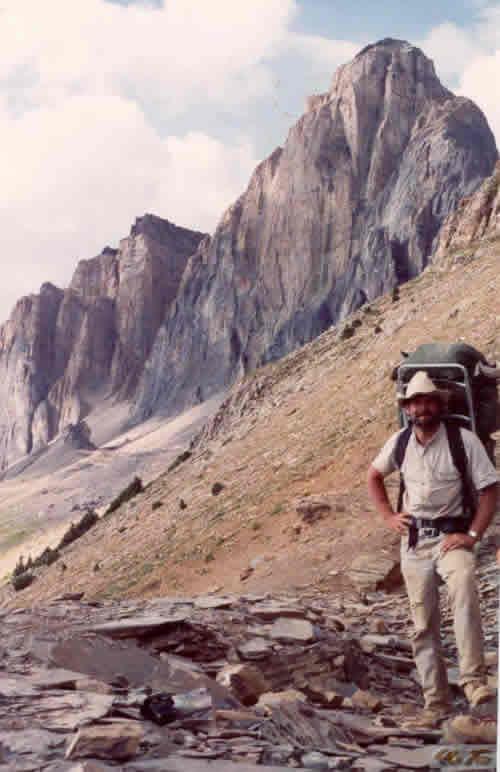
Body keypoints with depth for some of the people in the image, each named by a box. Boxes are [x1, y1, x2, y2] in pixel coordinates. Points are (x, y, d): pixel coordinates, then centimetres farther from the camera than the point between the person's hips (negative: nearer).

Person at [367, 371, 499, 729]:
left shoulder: (464, 440, -10)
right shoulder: (400, 441, 3)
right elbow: (374, 476, 20)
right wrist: (389, 516, 9)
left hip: (451, 536, -4)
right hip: (414, 540, 4)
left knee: (464, 591, -35)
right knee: (424, 626, 7)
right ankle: (436, 703, 16)